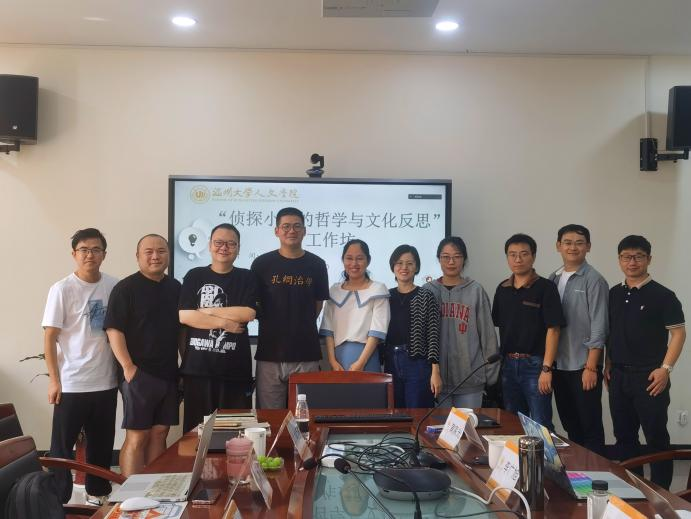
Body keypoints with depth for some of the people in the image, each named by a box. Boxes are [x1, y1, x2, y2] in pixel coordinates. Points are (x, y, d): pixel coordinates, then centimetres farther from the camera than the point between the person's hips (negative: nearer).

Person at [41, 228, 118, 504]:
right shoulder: (62, 289, -8)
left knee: (102, 443, 14)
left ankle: (97, 492, 30)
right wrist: (54, 380, -10)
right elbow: (49, 337, -7)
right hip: (71, 383, -3)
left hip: (106, 381, 3)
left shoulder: (115, 286, 1)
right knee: (62, 445, 5)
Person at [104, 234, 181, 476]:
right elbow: (114, 330, -12)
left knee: (159, 434, 9)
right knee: (137, 437, -4)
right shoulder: (126, 288, -6)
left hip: (169, 374, 6)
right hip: (139, 374, -6)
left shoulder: (175, 287, 12)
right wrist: (128, 367, -17)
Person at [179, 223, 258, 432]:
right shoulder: (194, 276, 8)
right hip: (197, 367, 1)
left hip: (236, 369, 0)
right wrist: (226, 323, -8)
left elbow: (248, 314, -7)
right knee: (196, 429, 3)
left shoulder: (246, 278, 8)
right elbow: (184, 316, -4)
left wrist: (207, 311, -5)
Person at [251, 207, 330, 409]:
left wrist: (301, 328, 10)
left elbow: (318, 305, 12)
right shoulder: (262, 264, 2)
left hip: (306, 354, 1)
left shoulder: (316, 265, 4)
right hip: (269, 353, 0)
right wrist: (271, 325, 5)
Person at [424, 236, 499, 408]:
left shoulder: (476, 291, 2)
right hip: (437, 376, 1)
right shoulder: (428, 291, 4)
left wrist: (490, 372, 1)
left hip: (470, 377, -1)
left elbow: (487, 333, 2)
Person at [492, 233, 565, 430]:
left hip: (535, 364, -5)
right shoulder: (502, 289, 10)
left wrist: (547, 369, -16)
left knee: (541, 426, -4)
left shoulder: (545, 288, -7)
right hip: (508, 364, 6)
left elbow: (553, 329, -11)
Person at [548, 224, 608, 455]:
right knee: (569, 425, 14)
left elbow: (599, 327, -11)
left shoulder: (594, 281, -8)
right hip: (558, 365, 5)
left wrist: (591, 367, -14)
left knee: (590, 426, 2)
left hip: (583, 366, -5)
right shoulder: (553, 279, 8)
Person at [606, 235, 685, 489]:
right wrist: (608, 364, 10)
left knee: (656, 437, 2)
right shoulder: (613, 294, 8)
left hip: (649, 377, -5)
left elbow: (678, 333, -8)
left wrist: (665, 368, -14)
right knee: (624, 435, 13)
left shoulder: (662, 295, -8)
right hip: (618, 376, 5)